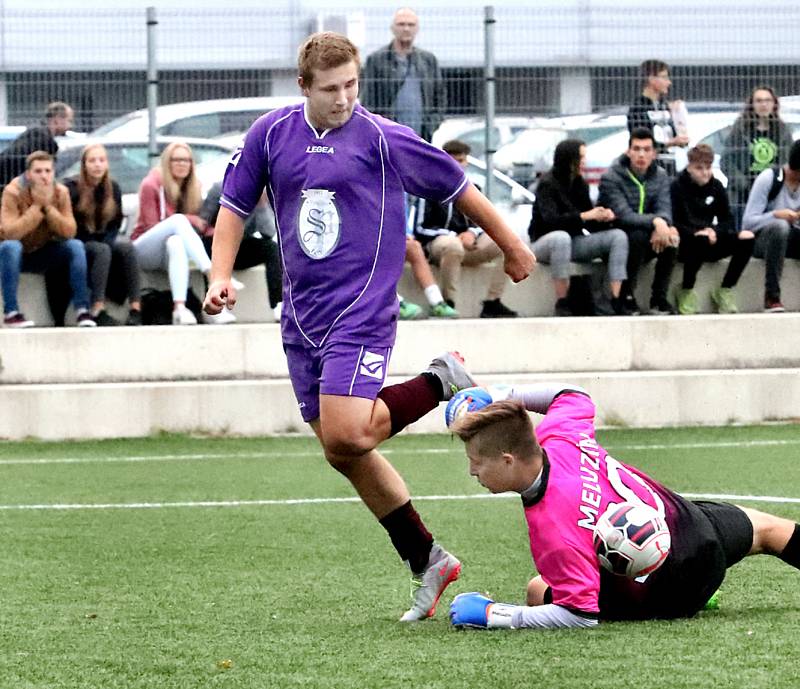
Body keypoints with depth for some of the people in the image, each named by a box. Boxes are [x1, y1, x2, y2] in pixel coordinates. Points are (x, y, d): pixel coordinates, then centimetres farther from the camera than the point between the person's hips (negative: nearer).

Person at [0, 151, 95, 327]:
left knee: (76, 246, -20)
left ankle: (82, 311, -21)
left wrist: (49, 207, -29)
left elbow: (69, 232, -18)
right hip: (16, 254, -4)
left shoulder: (60, 192, -9)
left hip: (43, 255, 4)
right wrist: (37, 206, -32)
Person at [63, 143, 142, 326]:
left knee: (126, 246, -26)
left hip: (104, 241, 4)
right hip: (80, 245, -4)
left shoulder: (113, 188, 7)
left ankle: (135, 309, -36)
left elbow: (117, 222, 11)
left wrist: (107, 239, -10)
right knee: (102, 250, -34)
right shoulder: (71, 188, -7)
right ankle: (98, 311, -44)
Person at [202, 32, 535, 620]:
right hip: (301, 317, 5)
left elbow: (456, 186, 4)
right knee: (344, 454, 7)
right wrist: (221, 276, 1)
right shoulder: (271, 134, 5)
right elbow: (235, 205, 15)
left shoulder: (382, 139, -7)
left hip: (361, 312, -5)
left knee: (345, 437, -22)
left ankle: (441, 384, 4)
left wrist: (511, 246, 13)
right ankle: (427, 561, 19)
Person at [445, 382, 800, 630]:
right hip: (683, 518, 6)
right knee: (762, 529, 36)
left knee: (538, 591, 15)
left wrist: (494, 615, -32)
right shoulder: (556, 435, -21)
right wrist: (503, 396, 1)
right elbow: (575, 396, 5)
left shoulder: (553, 531, -40)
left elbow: (581, 616, -33)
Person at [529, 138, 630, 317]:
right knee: (561, 237, -42)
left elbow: (591, 223, 9)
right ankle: (561, 305, -37)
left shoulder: (580, 184, 8)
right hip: (546, 242, -7)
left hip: (574, 242, 7)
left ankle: (616, 301, -23)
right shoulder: (547, 183, -12)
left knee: (618, 236, -12)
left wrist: (604, 217, -15)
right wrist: (584, 216, -34)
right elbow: (550, 219, -27)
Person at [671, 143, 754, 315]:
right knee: (700, 240, -40)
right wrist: (695, 233, -26)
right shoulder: (678, 187, -6)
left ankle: (725, 292, -8)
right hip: (685, 245, -5)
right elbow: (673, 223, -11)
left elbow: (728, 220, 10)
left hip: (712, 240, 5)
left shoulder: (716, 186, 9)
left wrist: (714, 231, -12)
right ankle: (686, 292, -20)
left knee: (747, 237, -17)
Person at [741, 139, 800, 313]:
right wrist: (775, 215, -35)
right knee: (779, 226, -39)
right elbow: (748, 222, -19)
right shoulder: (768, 179, -16)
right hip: (760, 238, -5)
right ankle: (772, 296, -38)